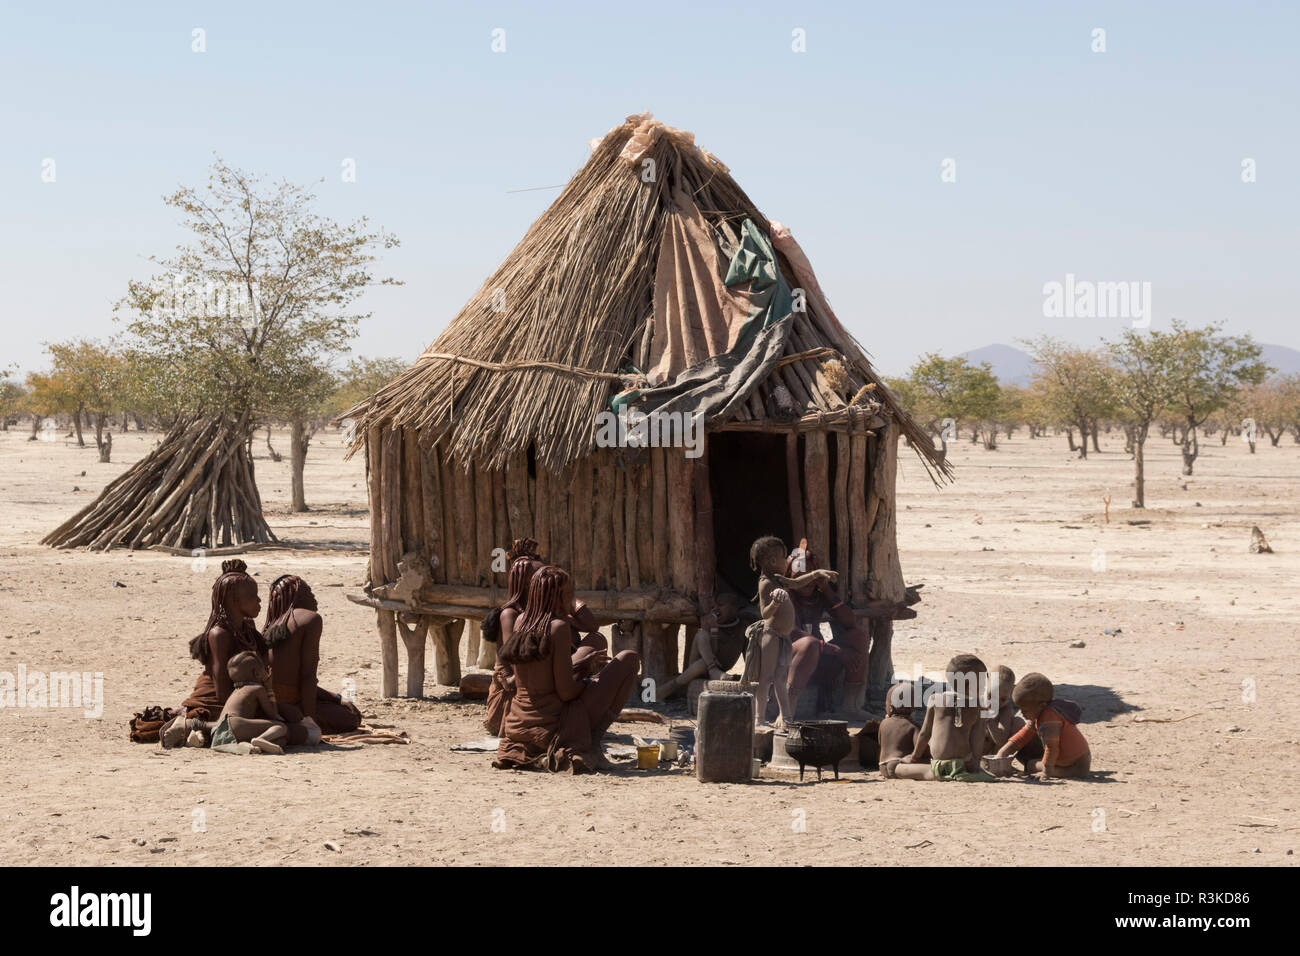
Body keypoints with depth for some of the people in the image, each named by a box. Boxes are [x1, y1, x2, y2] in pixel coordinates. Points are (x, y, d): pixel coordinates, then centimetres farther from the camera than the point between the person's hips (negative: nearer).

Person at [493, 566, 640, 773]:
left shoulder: (520, 622, 3)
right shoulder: (559, 627, -18)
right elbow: (566, 691, -18)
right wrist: (590, 684, 2)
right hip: (553, 726, -8)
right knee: (630, 659, 1)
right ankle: (591, 745, -2)